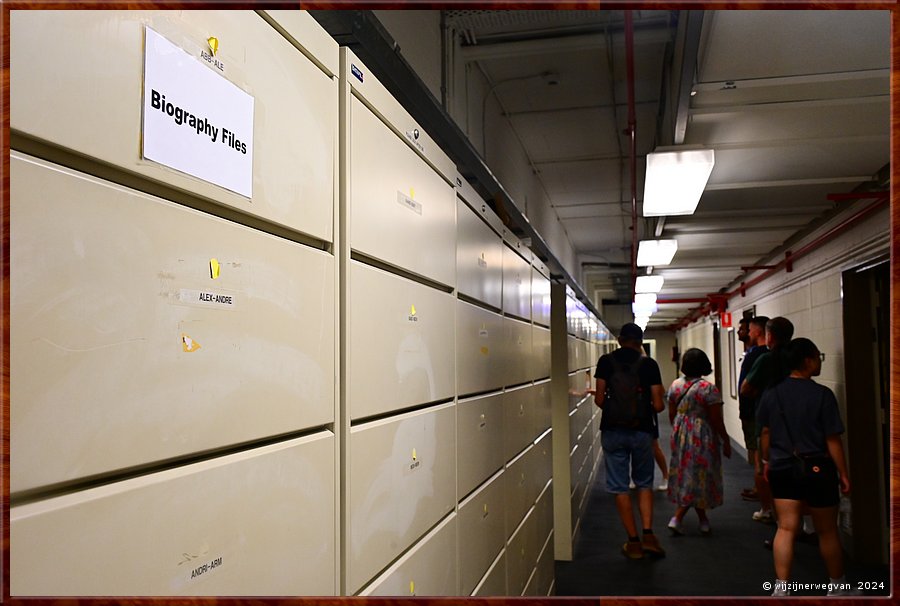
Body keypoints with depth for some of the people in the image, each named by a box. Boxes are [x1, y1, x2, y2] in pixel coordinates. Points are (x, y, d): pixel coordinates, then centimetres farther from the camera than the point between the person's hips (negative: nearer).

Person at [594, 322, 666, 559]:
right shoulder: (649, 364, -2)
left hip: (613, 430, 0)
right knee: (644, 483, 17)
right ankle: (648, 534, 6)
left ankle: (633, 542, 11)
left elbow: (599, 399, -5)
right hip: (642, 430, 1)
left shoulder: (606, 361, -1)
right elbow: (658, 405, -5)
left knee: (619, 487, 8)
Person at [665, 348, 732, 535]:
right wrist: (726, 441, -2)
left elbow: (672, 414, 8)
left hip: (680, 436, 6)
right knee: (698, 478, 5)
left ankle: (703, 521, 23)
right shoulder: (709, 389, -16)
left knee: (686, 476, 14)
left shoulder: (675, 385, 1)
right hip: (702, 439, -6)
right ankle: (677, 518, 2)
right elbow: (716, 420, -13)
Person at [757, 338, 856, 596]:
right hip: (817, 469, -3)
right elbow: (833, 439, -12)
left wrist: (768, 461, 20)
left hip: (782, 470, 3)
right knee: (827, 531, 14)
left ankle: (781, 587, 2)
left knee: (786, 528, 6)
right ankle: (838, 585, 31)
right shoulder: (822, 394, -13)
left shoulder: (771, 394, 0)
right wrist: (843, 473, -2)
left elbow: (765, 433, 6)